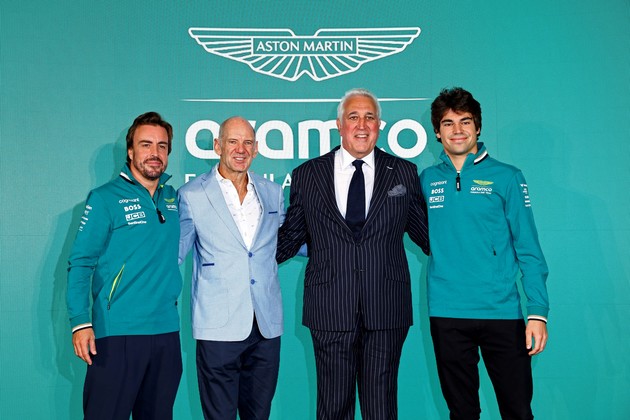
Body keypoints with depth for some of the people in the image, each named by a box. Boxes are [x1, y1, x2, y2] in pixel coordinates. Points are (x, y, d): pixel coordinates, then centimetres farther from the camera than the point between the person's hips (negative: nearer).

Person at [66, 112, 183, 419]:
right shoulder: (105, 198, -4)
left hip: (166, 330, 5)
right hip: (117, 333, -5)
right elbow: (80, 264, -7)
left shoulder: (173, 198, 10)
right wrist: (80, 322, -15)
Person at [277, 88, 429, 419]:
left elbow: (424, 231, 11)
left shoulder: (404, 173, 7)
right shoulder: (307, 175, 7)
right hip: (330, 311, 0)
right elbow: (290, 236, 12)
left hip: (386, 312, 0)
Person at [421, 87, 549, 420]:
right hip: (446, 314, 2)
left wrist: (538, 312, -6)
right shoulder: (427, 180, 6)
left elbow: (528, 250, -1)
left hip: (502, 311, -1)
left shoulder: (506, 177, 0)